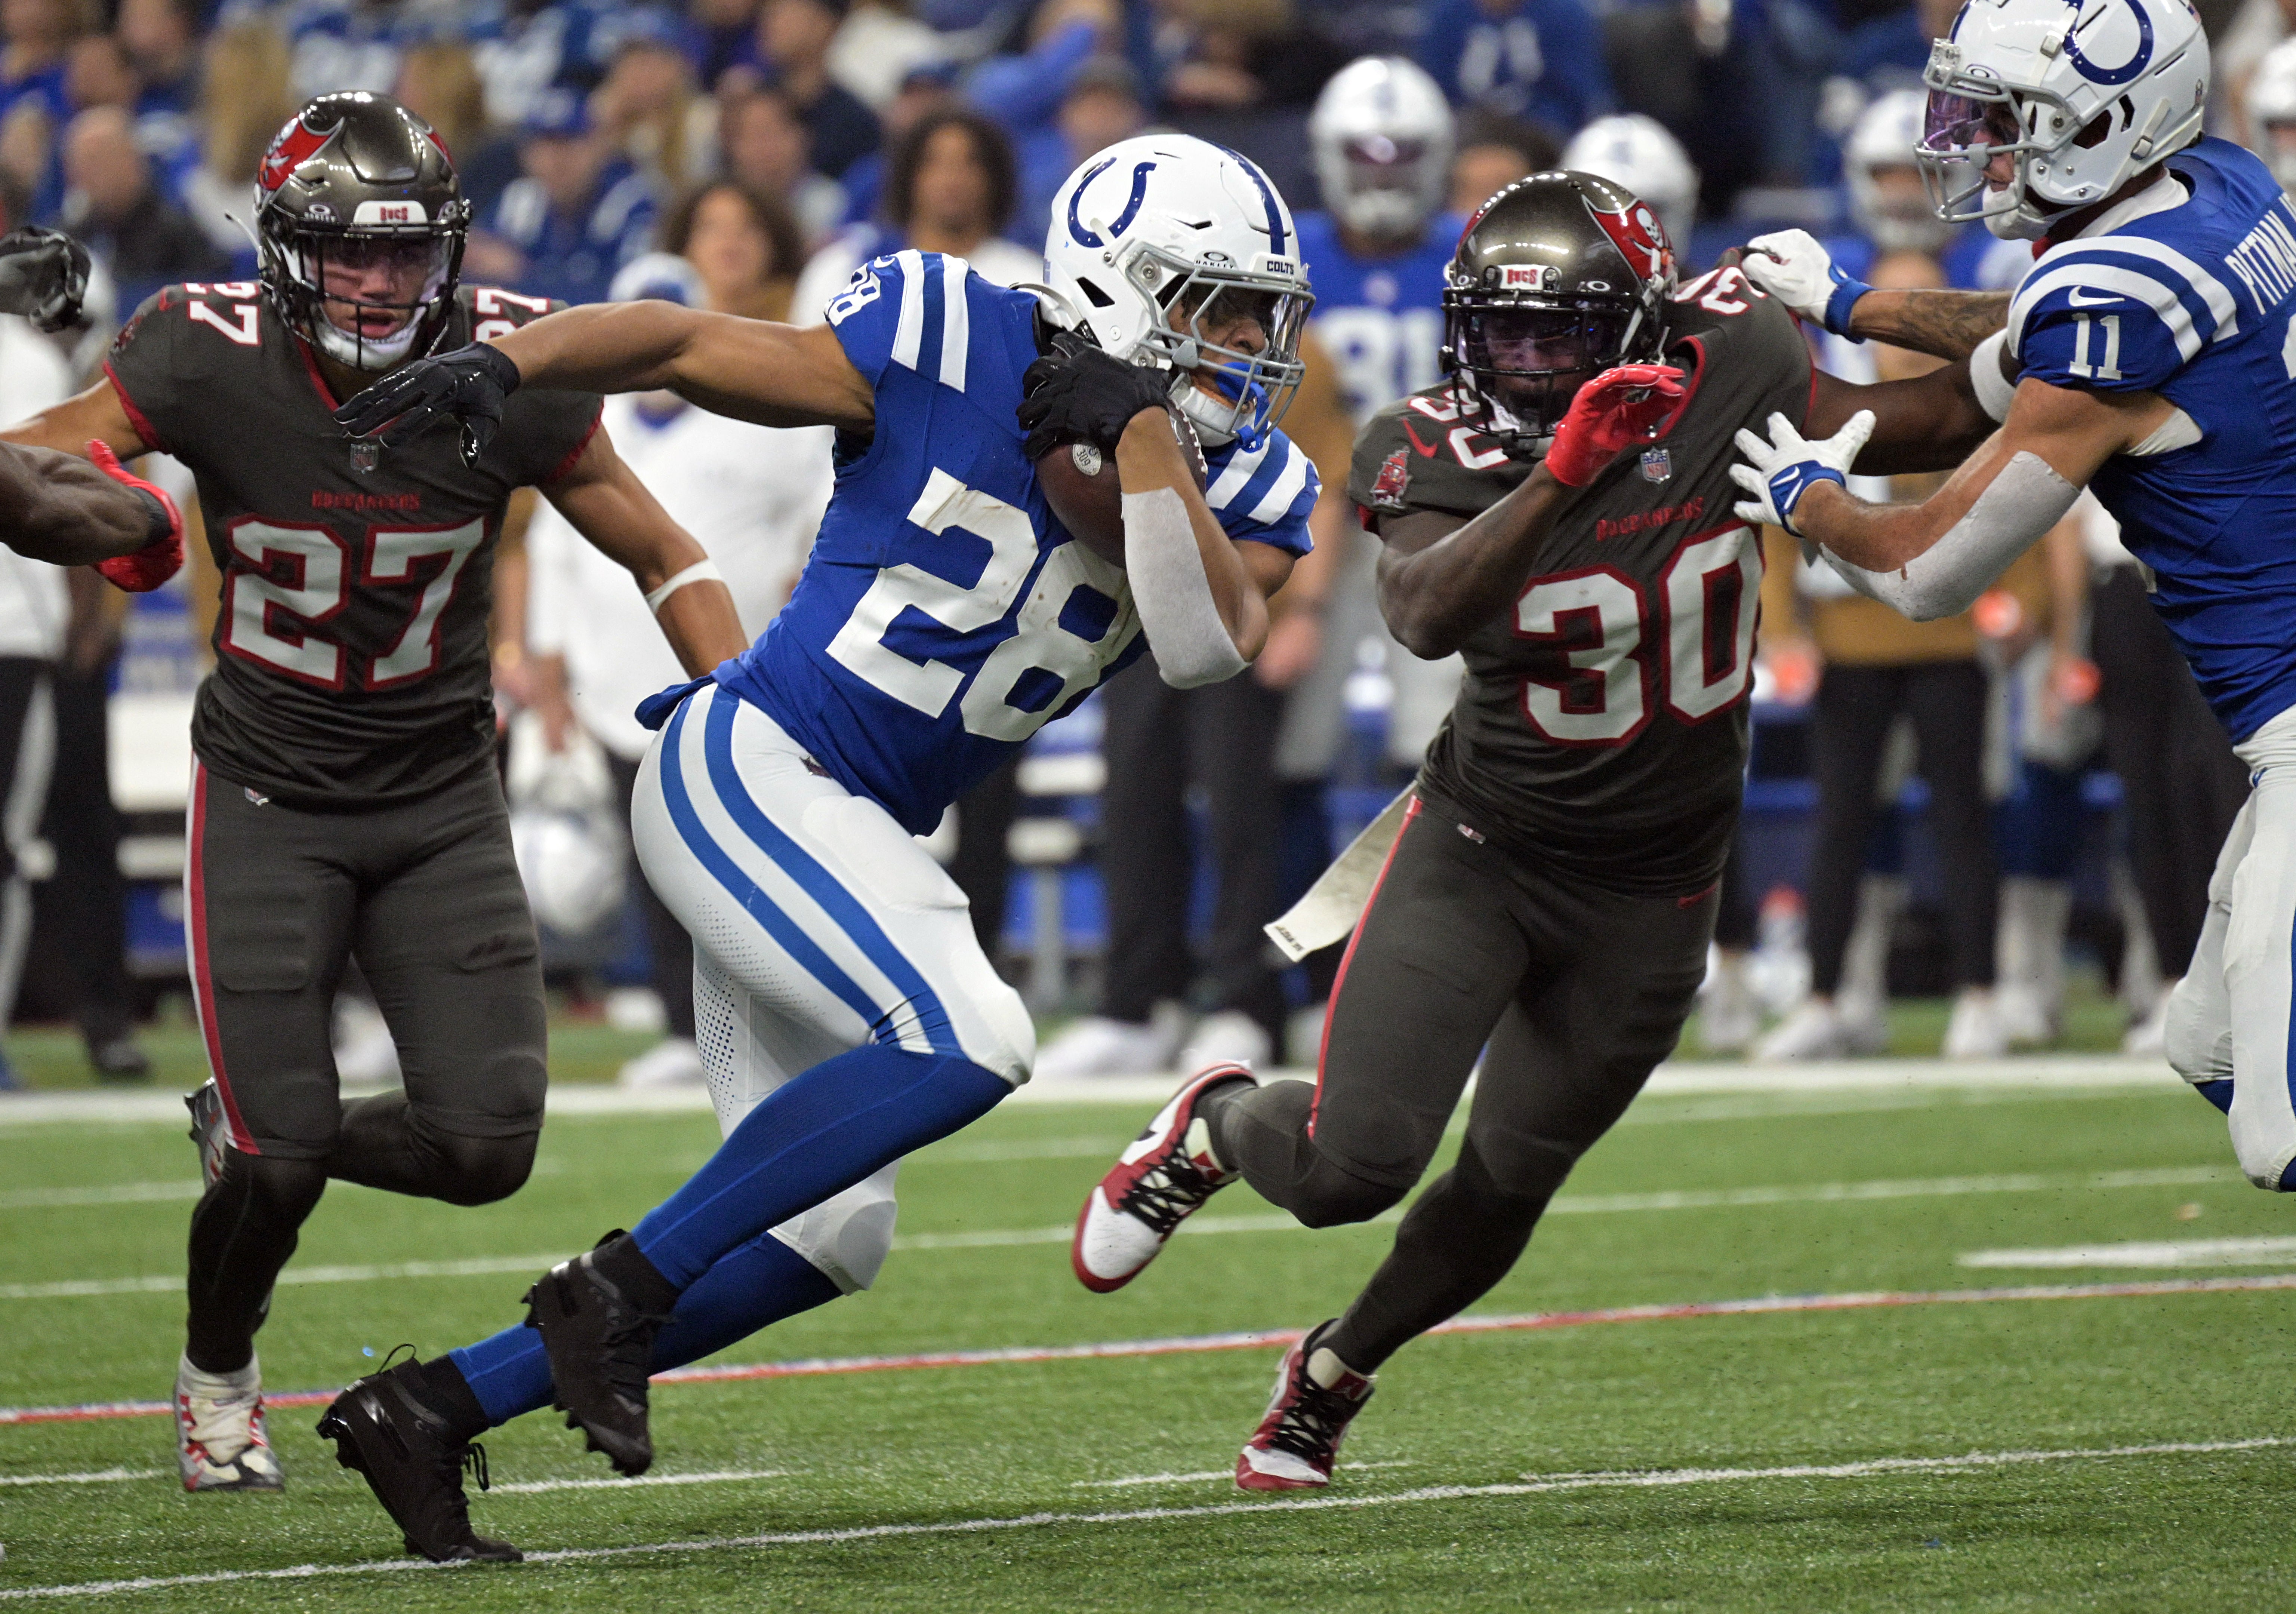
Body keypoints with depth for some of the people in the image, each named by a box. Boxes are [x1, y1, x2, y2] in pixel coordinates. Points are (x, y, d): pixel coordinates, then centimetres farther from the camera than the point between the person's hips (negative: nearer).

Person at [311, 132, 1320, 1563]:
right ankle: (621, 1289, -16)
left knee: (825, 1240, 7)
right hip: (750, 765, -8)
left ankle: (431, 1407, 14)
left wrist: (1139, 428, -21)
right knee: (966, 1043, -27)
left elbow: (1212, 642, -17)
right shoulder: (953, 348, -12)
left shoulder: (1230, 477, 2)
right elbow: (689, 344, -6)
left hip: (864, 840, 8)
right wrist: (504, 364, -21)